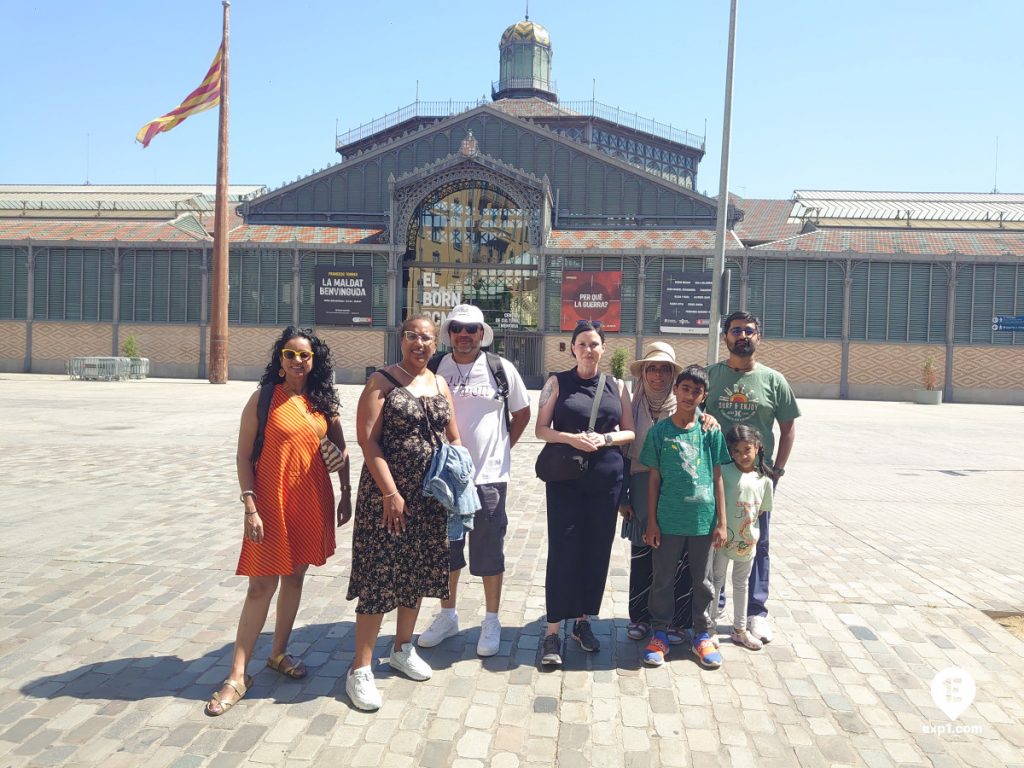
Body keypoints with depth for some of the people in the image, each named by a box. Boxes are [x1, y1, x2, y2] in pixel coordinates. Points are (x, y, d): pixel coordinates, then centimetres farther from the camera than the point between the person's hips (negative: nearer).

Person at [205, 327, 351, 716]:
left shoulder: (323, 400, 5)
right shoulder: (264, 398, -6)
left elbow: (340, 449, 13)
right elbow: (243, 456, -7)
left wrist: (346, 494, 10)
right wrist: (250, 507, -12)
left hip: (313, 502, 4)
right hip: (272, 501, -4)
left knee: (295, 577, 14)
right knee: (262, 585, -2)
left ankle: (279, 653, 32)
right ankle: (238, 675, 10)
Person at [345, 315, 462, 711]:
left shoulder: (440, 384, 11)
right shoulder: (382, 381, -7)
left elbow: (453, 439, 16)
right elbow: (367, 439, -14)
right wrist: (390, 493, -19)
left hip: (429, 496, 6)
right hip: (388, 492, -6)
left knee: (417, 571, 15)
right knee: (379, 574, -3)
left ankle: (403, 648, 33)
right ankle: (360, 668, 9)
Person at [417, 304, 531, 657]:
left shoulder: (501, 369, -3)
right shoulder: (436, 369, 1)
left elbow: (522, 412, 8)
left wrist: (503, 447, 2)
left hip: (489, 476, -2)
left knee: (489, 552, 6)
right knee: (445, 549, 15)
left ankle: (491, 621, 23)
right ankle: (447, 616, 32)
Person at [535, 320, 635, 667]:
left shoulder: (617, 386, 9)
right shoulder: (558, 383, 3)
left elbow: (630, 432, 10)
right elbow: (541, 429, 1)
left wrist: (604, 438, -10)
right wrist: (571, 438, -17)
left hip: (606, 478, 3)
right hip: (565, 478, -2)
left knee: (597, 551, 8)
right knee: (563, 550, -4)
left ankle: (583, 621, 25)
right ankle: (553, 632, 5)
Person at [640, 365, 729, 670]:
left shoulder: (710, 431, 0)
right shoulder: (659, 431, -3)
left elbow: (717, 478, 3)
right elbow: (654, 479, 0)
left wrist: (721, 522, 1)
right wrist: (651, 522, -2)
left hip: (703, 520, 1)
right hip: (669, 520, -1)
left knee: (702, 581, 14)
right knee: (663, 579, 10)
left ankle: (702, 636, 30)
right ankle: (660, 635, 26)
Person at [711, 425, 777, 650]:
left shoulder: (764, 479, -2)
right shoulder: (724, 472, -14)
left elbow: (762, 510, 8)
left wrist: (748, 525, 1)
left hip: (747, 540, 4)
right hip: (723, 538, -4)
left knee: (741, 583, 18)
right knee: (717, 580, 7)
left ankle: (740, 630, 32)